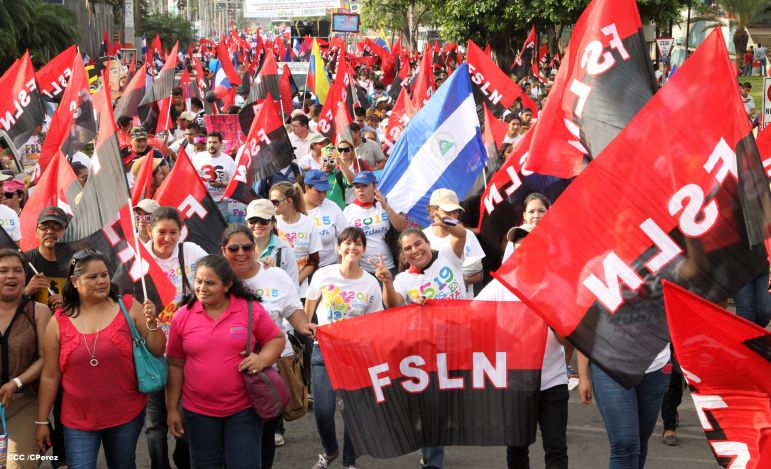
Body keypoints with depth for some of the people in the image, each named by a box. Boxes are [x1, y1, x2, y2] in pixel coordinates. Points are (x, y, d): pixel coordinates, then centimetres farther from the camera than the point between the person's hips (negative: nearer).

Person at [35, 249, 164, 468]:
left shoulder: (128, 307, -4)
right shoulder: (59, 322, -3)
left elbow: (157, 351, 0)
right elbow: (50, 375, 3)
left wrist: (151, 323, -18)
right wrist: (42, 421, 5)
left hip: (127, 415, 1)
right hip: (78, 420, 0)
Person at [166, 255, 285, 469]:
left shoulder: (251, 309, -6)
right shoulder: (182, 316, -2)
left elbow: (276, 339, 4)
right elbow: (175, 365, 4)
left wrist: (262, 359, -18)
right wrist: (172, 408, 5)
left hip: (244, 409, -2)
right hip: (199, 411, 2)